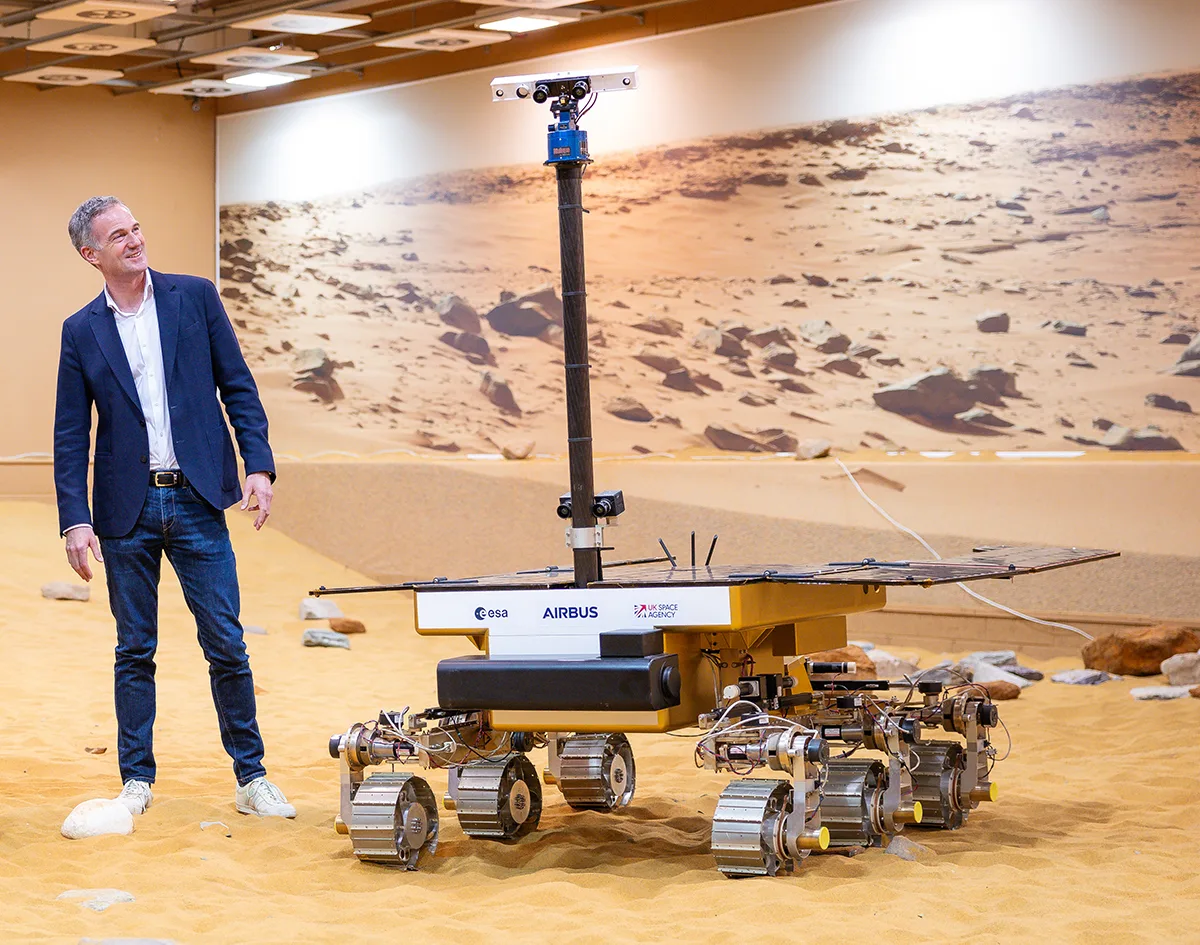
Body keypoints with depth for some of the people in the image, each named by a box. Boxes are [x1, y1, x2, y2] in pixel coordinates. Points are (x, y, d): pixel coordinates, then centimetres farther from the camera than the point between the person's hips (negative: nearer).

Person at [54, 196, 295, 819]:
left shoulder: (194, 297, 3)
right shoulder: (81, 331, 4)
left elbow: (238, 387, 5)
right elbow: (70, 436, 4)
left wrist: (259, 466, -6)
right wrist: (75, 520, -5)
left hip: (196, 501, -1)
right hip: (126, 511, 1)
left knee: (226, 645, 1)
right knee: (134, 652, 9)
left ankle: (251, 779, 10)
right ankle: (137, 780, 19)